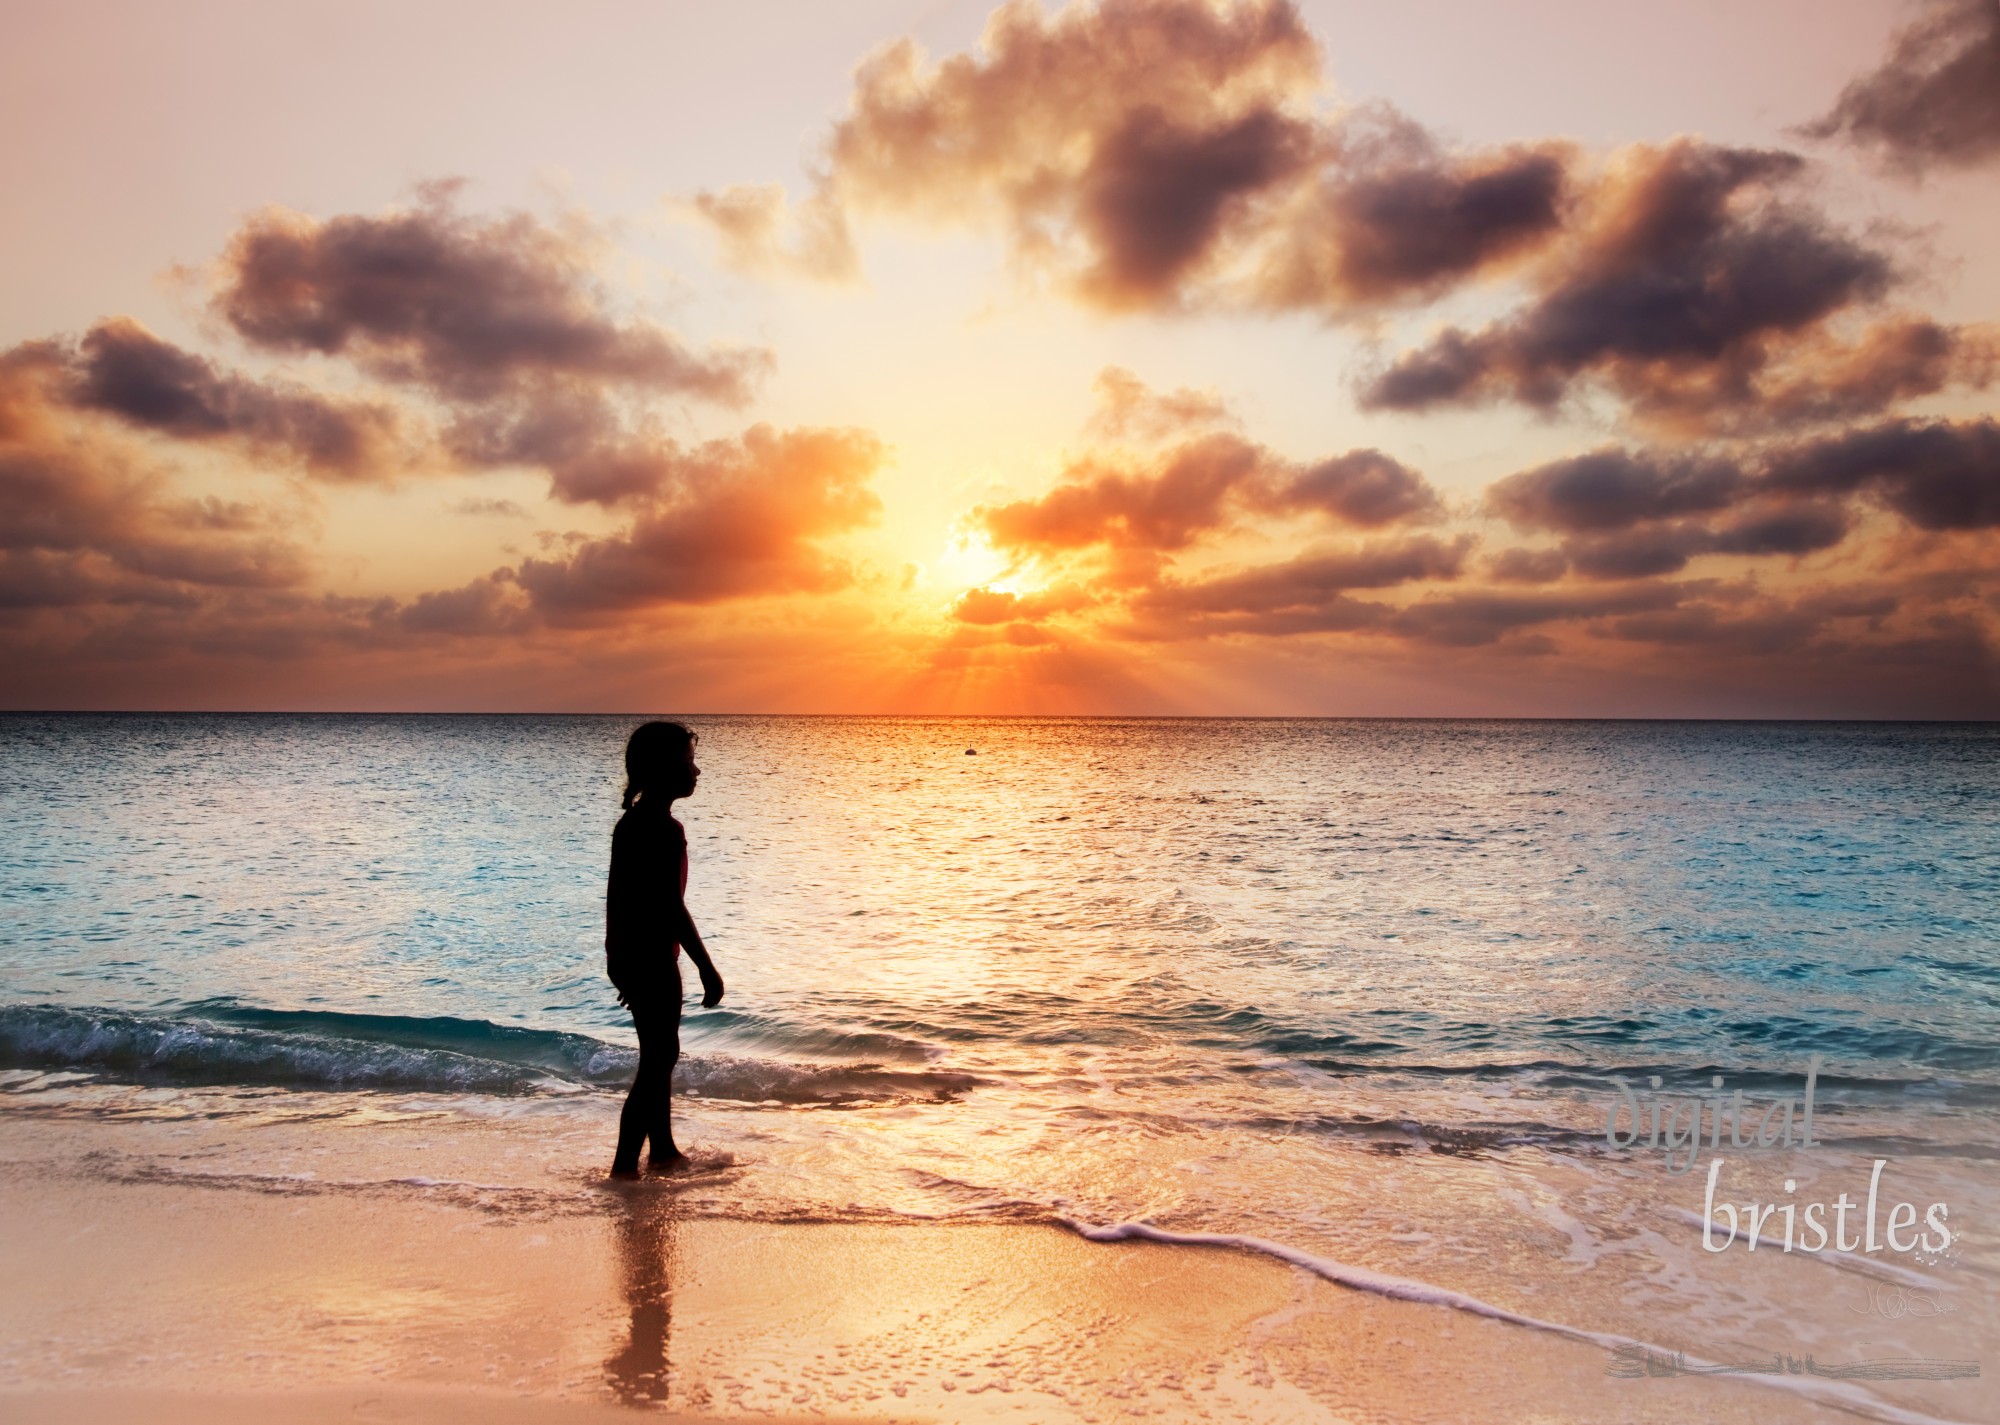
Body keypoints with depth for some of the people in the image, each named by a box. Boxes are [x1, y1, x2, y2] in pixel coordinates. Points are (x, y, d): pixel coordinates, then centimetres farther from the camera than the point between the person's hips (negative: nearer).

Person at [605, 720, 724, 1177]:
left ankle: (663, 1151, 31)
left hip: (626, 956, 10)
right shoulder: (666, 831, -20)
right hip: (653, 962, -10)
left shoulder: (629, 823, 9)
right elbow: (673, 908, -22)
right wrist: (708, 969, -15)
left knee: (660, 1053, 20)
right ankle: (624, 1167, 3)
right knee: (657, 1059, -1)